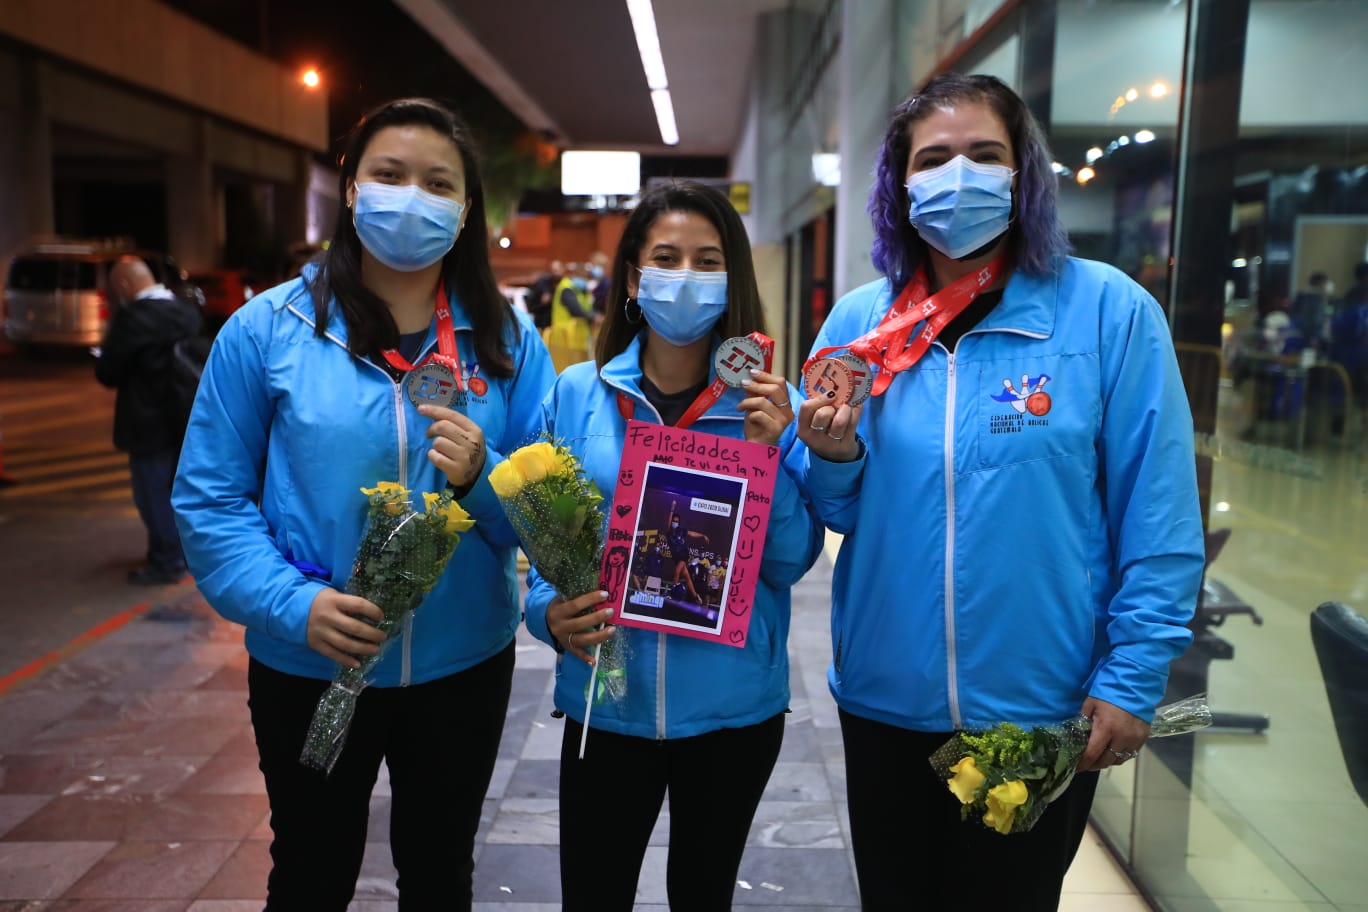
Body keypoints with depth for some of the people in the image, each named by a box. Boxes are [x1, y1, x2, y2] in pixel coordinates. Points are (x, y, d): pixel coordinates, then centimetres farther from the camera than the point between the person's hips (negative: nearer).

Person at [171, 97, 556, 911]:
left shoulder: (508, 339, -3)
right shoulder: (267, 329, -7)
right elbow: (210, 498, -5)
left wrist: (482, 478, -23)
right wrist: (293, 602, -19)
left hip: (463, 665, 2)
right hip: (307, 667, -1)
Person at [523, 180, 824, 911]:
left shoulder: (768, 404, -5)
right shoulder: (576, 395, -5)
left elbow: (793, 562, -7)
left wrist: (767, 453, -20)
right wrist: (553, 613, -18)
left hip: (736, 709, 1)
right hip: (607, 701, 0)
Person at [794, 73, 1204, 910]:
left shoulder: (1109, 311, -10)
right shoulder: (857, 320, -1)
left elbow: (1158, 518, -7)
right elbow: (837, 512, 6)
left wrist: (1131, 679, -10)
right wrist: (835, 460, -15)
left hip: (1043, 707, -2)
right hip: (885, 698, 3)